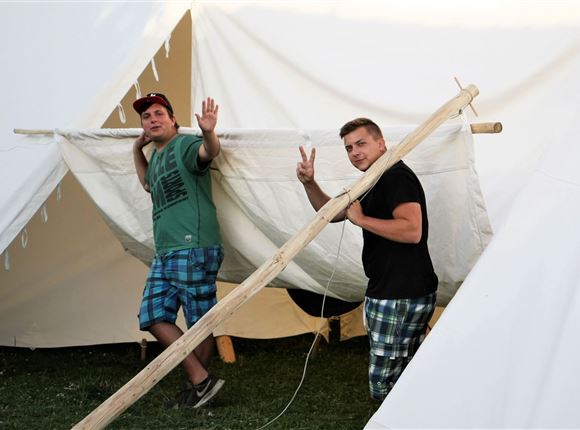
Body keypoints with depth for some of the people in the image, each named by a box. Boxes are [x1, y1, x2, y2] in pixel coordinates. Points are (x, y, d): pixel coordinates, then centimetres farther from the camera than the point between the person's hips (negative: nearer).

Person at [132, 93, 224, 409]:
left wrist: (209, 133, -51)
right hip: (164, 254, 10)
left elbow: (209, 152, -29)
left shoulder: (184, 145, -6)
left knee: (200, 324, -4)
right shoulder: (156, 157, 20)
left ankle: (197, 385, 9)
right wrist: (137, 151, 27)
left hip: (193, 251, -10)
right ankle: (201, 381, 6)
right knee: (153, 317, 3)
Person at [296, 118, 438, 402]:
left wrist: (361, 219, -20)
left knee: (384, 386, -9)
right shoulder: (376, 182, 18)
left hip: (400, 298, -11)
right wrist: (309, 184, 7)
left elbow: (412, 231, -28)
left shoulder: (397, 176, -14)